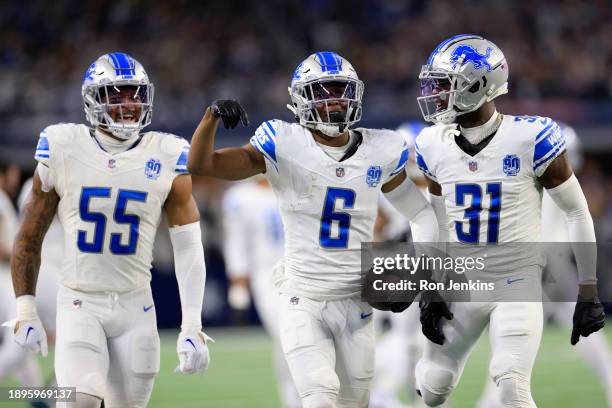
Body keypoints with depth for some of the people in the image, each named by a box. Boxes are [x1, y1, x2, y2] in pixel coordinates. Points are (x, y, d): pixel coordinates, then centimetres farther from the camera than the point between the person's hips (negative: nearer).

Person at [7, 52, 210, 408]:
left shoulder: (167, 158, -3)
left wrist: (192, 326, -7)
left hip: (135, 305, 2)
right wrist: (25, 311, 2)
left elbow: (188, 248, -1)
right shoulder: (63, 151, -4)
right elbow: (30, 238, 6)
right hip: (79, 302, -2)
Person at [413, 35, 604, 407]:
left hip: (518, 281, -5)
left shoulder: (530, 139, -15)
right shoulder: (434, 146, 0)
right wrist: (429, 291, 8)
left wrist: (588, 292, -6)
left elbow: (577, 212, -7)